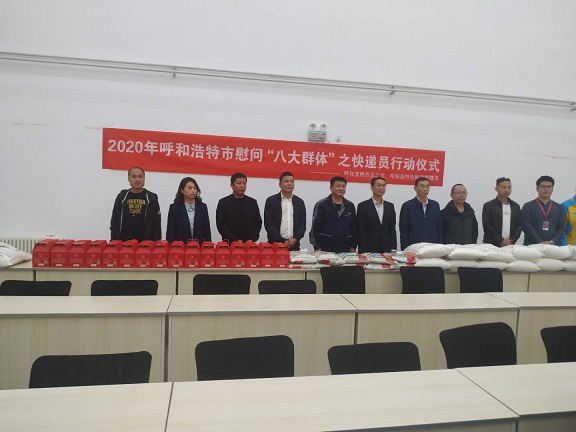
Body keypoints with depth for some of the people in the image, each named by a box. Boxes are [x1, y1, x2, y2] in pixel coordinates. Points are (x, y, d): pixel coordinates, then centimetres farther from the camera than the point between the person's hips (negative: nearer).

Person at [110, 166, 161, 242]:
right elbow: (115, 221, 9)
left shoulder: (151, 198, 2)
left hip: (146, 242, -1)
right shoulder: (121, 197, 7)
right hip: (123, 241, 2)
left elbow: (157, 224, 1)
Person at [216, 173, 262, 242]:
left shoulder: (253, 202, 10)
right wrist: (235, 240, -13)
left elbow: (258, 223, 10)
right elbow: (220, 225, -4)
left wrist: (252, 239, -6)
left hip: (249, 243, 2)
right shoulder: (223, 202, 1)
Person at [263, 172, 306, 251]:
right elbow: (268, 224, -6)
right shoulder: (271, 200, 0)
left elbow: (302, 224, 8)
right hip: (275, 244, -2)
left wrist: (295, 239, -8)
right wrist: (282, 241, -12)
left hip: (294, 245, 3)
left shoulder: (299, 202, 10)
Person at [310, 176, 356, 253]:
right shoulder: (321, 205, -1)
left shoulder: (350, 206, 9)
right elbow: (315, 228, -3)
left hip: (345, 250, 3)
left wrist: (353, 247, 7)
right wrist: (317, 248, -7)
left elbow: (354, 228, 13)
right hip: (325, 250, -3)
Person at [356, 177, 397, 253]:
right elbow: (361, 232, -5)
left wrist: (393, 249, 3)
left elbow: (392, 230, 11)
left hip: (387, 250, 4)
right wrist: (363, 251, -11)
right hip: (369, 250, -4)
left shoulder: (390, 206, 10)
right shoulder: (363, 206, -3)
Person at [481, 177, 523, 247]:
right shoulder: (488, 206, 1)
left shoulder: (516, 206, 14)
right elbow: (487, 226, -6)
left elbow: (519, 225, 9)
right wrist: (501, 241, -12)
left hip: (510, 245, 3)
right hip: (491, 245, -3)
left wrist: (512, 240, -6)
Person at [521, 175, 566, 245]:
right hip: (531, 246, -2)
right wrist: (540, 242, -17)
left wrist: (552, 242, -11)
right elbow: (527, 227, -7)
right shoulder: (528, 206, 3)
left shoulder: (559, 208, 14)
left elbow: (562, 227, 5)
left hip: (553, 246, 3)